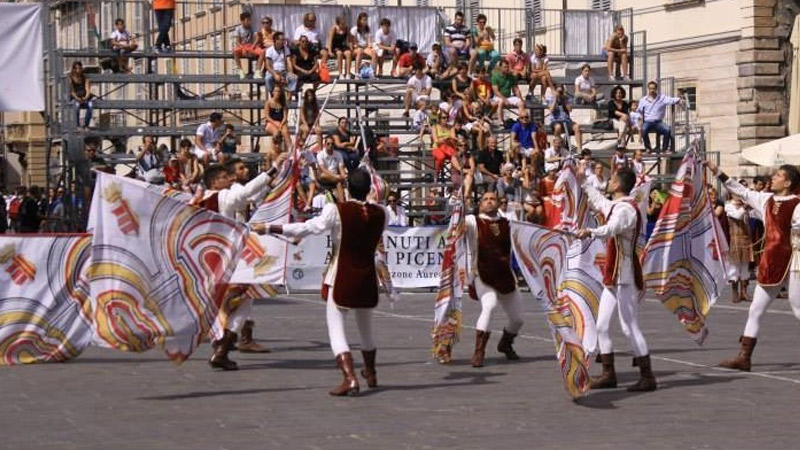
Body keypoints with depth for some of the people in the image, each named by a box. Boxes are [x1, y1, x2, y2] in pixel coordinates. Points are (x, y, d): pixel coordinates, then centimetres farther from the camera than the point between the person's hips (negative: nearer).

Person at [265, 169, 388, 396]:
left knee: (336, 329, -4)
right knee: (366, 328, 23)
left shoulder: (336, 211, -15)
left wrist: (269, 228, -14)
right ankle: (370, 373, 41)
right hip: (368, 278, 4)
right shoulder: (380, 214, -3)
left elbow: (309, 228, -18)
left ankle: (350, 378, -23)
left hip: (341, 278, -4)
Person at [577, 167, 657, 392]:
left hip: (624, 277, -10)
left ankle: (647, 377, -5)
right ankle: (608, 374, 15)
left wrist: (591, 232, -55)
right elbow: (598, 201, 39)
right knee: (601, 326, 10)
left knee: (630, 327, -9)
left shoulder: (626, 208, -17)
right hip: (613, 277, 10)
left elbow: (612, 227, -38)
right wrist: (583, 181, 48)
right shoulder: (615, 206, 15)